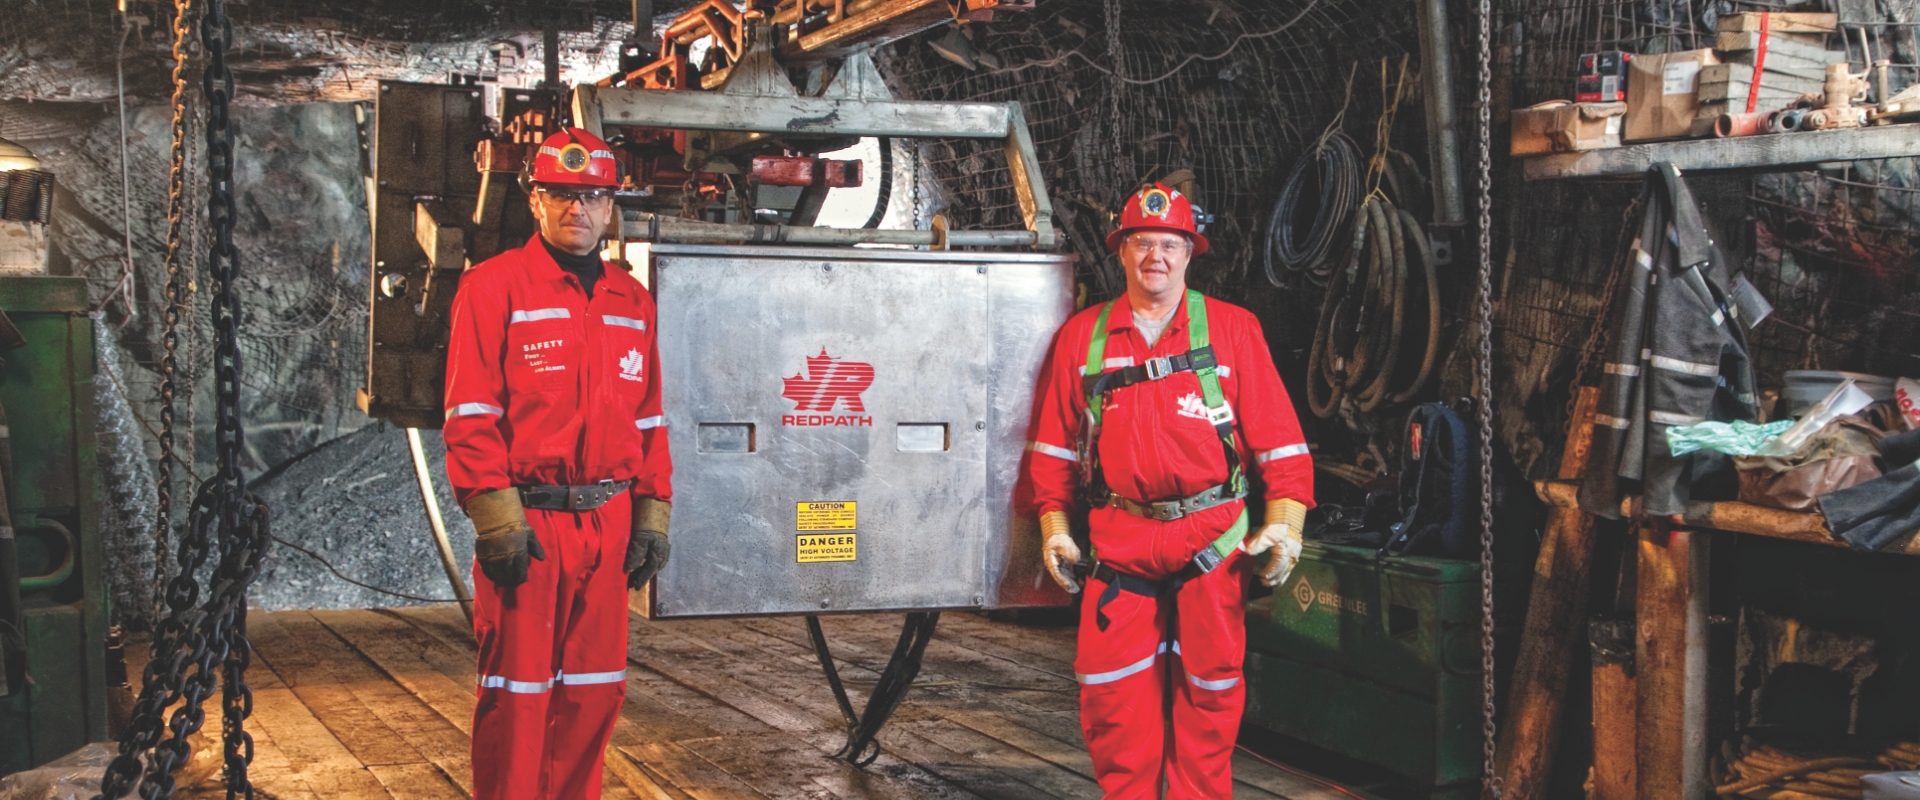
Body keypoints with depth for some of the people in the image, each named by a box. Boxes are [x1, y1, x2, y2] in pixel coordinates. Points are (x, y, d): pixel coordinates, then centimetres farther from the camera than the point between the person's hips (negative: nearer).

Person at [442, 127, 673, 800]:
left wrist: (652, 513, 10)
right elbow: (470, 414, -9)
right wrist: (496, 517, -15)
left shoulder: (631, 302, 14)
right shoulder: (493, 287, -3)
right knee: (518, 692, -1)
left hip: (607, 524, 5)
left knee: (595, 688, 10)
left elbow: (648, 421, 17)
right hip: (528, 523, -5)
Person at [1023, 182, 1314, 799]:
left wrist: (1285, 523, -9)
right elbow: (1056, 443, 13)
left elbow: (1277, 436, 1)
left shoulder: (1233, 329, 3)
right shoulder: (1081, 336, 9)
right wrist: (1054, 526, 6)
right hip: (1118, 542, 1)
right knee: (1111, 694, 2)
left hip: (1213, 540, -1)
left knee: (1208, 690, 6)